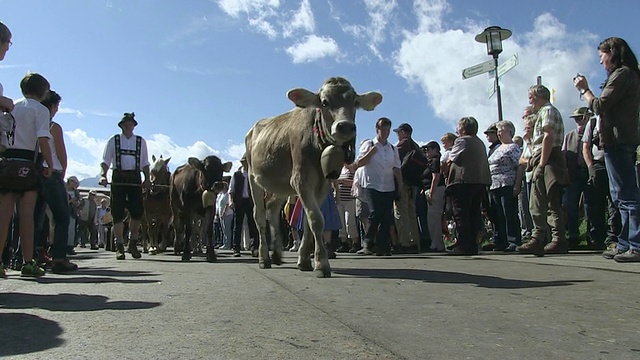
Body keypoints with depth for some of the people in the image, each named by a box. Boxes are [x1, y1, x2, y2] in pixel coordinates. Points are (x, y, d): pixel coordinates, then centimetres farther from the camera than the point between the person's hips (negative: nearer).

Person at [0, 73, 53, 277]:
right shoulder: (40, 109, -1)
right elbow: (43, 140, -13)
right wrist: (50, 165, -7)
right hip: (27, 163, -5)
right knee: (26, 213, -3)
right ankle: (28, 263, -2)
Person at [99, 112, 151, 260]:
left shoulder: (141, 141, 14)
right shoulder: (113, 140, 9)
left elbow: (145, 163, 14)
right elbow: (106, 161, 4)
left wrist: (147, 179, 1)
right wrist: (103, 175, -14)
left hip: (135, 178, 1)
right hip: (118, 178, -1)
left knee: (137, 211, -6)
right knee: (117, 213, -1)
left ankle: (133, 244, 9)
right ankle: (119, 247, 7)